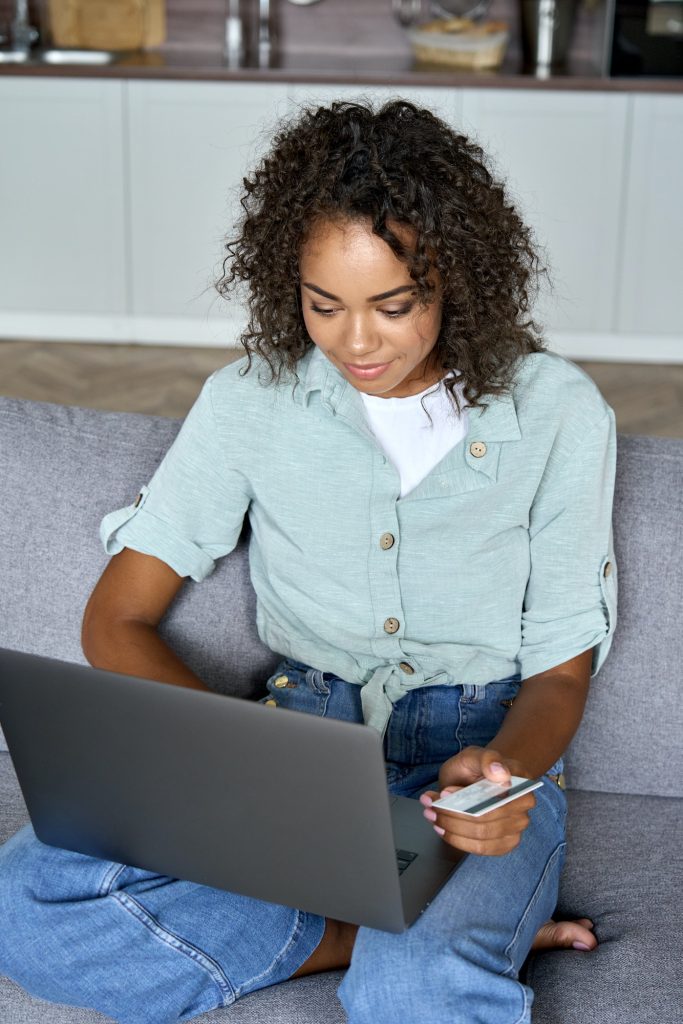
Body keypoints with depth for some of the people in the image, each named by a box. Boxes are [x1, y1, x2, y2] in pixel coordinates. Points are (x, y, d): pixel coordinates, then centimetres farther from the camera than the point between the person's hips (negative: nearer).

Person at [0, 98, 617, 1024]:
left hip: (483, 756, -3)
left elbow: (561, 669, 1)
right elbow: (117, 620, 0)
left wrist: (507, 770, -24)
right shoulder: (250, 400, -1)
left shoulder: (559, 412, -4)